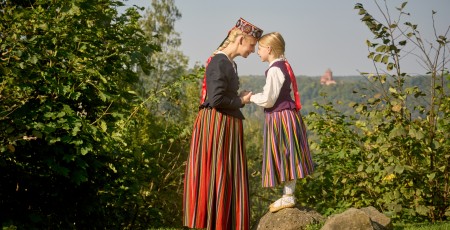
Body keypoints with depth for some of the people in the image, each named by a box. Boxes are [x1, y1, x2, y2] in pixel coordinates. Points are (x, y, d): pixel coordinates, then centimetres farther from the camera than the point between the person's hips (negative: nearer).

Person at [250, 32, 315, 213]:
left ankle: (288, 197, 3)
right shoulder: (283, 66, 13)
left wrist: (252, 98, -3)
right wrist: (257, 96, 14)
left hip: (281, 118, -10)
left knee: (285, 157, -3)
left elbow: (268, 100, -17)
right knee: (285, 158, 13)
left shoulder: (274, 69, -17)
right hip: (286, 115, 10)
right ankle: (288, 194, 19)